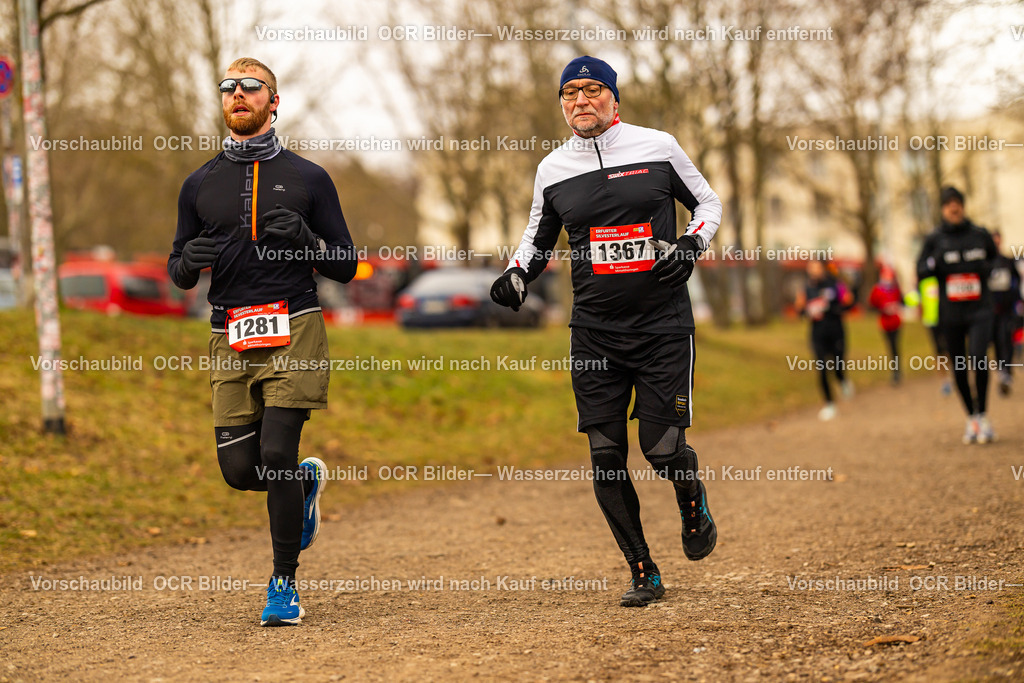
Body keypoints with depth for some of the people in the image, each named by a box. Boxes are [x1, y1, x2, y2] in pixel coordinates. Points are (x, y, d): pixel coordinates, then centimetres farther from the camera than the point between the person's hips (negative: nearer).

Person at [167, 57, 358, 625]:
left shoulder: (308, 179, 6)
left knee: (276, 454, -15)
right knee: (239, 468, -1)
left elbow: (346, 266, 7)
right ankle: (305, 480, 34)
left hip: (294, 332, -3)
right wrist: (190, 260, -7)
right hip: (231, 339, 3)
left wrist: (307, 240, -13)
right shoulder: (200, 185, 13)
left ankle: (284, 584, -1)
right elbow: (178, 273, 17)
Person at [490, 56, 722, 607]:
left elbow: (707, 202, 13)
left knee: (663, 448, -9)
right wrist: (516, 277, 0)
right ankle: (644, 576, 12)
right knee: (605, 455, -2)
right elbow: (537, 240, 20)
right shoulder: (552, 170, 7)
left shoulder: (658, 148, 0)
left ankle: (693, 504, 28)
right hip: (594, 330, 2)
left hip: (664, 326, -2)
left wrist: (692, 243, -6)